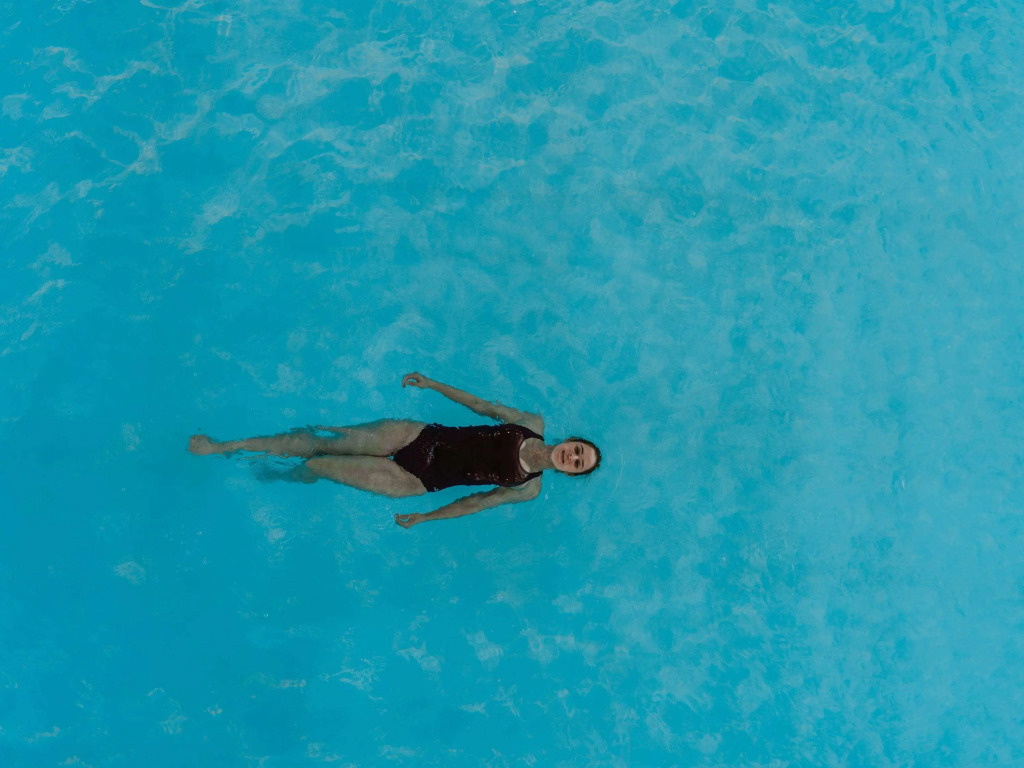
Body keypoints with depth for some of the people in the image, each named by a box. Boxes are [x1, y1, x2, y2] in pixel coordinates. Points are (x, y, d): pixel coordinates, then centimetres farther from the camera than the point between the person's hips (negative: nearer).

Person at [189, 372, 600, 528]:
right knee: (323, 443, -4)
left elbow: (479, 501, -2)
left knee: (318, 466, -10)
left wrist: (423, 518, -2)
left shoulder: (529, 489, -4)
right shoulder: (533, 425, 2)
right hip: (421, 436, 3)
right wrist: (431, 383, 6)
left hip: (418, 480, -3)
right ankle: (222, 446, 11)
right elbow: (482, 405, 8)